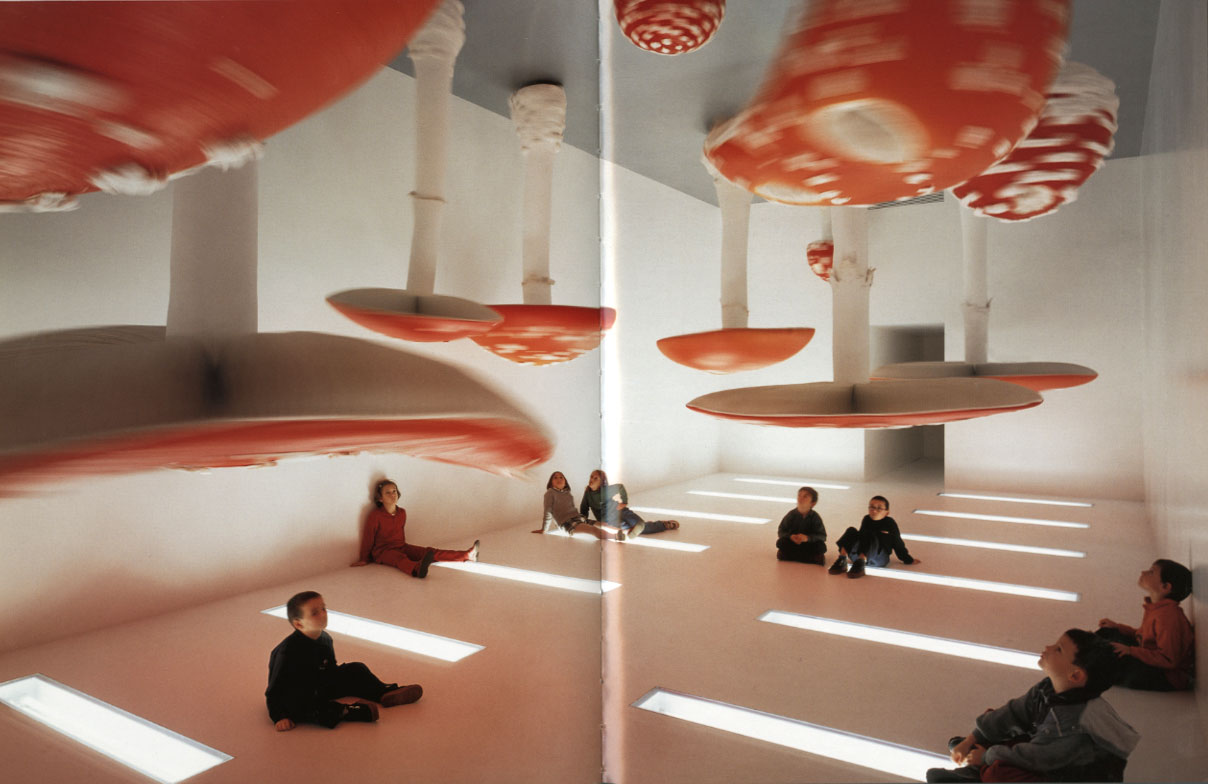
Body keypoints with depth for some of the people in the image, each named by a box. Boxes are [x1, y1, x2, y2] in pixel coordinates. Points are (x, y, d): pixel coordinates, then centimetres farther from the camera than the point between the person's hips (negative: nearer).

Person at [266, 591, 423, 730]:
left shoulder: (325, 639, -4)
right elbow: (275, 688, -23)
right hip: (293, 697, -8)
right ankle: (346, 712, -47)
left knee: (355, 669, 4)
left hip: (319, 687, 8)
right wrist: (280, 717, -26)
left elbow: (331, 670, 14)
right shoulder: (287, 651, -27)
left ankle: (385, 693, 2)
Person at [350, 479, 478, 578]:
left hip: (401, 547, 6)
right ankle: (417, 569, -75)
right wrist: (364, 559, 1)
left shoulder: (402, 512, 7)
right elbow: (368, 538, -5)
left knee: (430, 552, -11)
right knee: (400, 558, -39)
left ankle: (466, 555, -23)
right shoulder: (375, 515, -12)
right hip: (383, 551, -6)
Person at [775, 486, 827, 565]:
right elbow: (781, 531, -6)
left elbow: (822, 536, -16)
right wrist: (790, 536, -28)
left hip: (809, 544, -1)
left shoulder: (815, 517, -12)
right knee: (780, 542, -25)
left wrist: (808, 538, -33)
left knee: (821, 547, -28)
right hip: (792, 543, 1)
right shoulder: (792, 514, -9)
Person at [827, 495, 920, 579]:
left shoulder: (890, 523, -1)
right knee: (851, 531, -17)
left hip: (879, 559, -4)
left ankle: (860, 563, -43)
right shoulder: (866, 519, 9)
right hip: (860, 554, 4)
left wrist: (908, 559, 9)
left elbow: (898, 543, 5)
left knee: (870, 535, -30)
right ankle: (842, 561, -29)